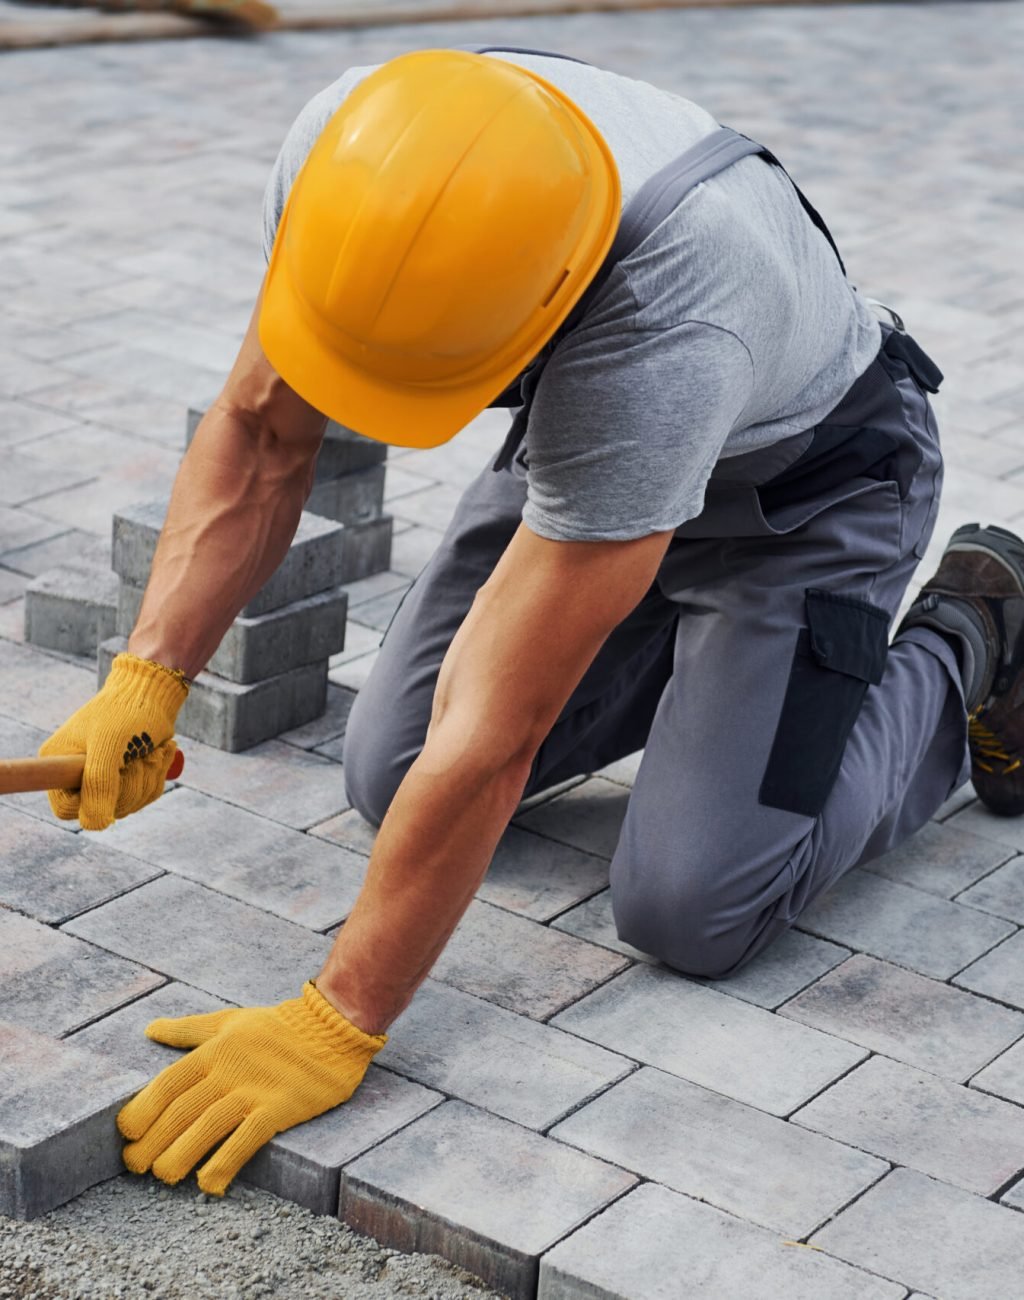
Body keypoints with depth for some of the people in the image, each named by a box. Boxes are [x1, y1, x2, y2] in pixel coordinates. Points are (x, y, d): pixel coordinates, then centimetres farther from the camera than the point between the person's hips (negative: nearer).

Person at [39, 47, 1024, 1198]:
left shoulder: (654, 343, -45)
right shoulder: (343, 155, -28)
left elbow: (491, 738, -41)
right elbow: (261, 433, -11)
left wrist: (340, 1023, -34)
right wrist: (145, 678, -23)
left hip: (803, 482, -6)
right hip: (579, 442, 6)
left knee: (692, 910, -16)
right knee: (392, 780, -1)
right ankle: (695, 636, 21)